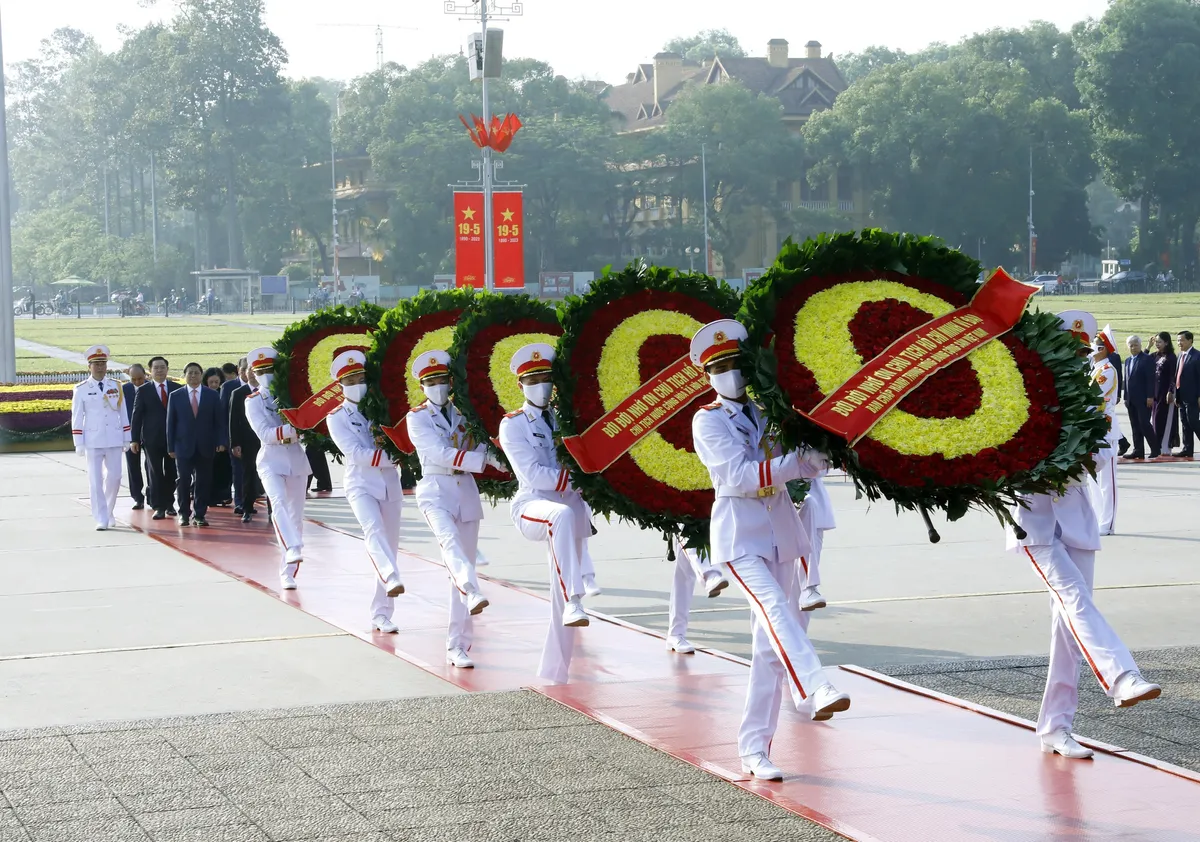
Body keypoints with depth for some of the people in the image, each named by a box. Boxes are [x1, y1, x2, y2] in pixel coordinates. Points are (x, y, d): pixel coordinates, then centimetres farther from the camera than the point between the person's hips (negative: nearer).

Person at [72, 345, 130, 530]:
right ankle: (101, 519, 0)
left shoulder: (116, 386, 7)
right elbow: (76, 418, 0)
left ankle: (108, 513, 25)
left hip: (114, 440, 2)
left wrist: (126, 439, 6)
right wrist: (79, 443, -5)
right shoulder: (81, 390, 0)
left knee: (114, 477, 5)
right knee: (95, 480, -3)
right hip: (93, 441, -2)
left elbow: (123, 413, 9)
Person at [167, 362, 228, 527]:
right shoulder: (175, 396, 5)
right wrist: (171, 447, 0)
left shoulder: (213, 395, 6)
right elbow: (170, 423, 5)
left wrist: (221, 441, -5)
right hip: (183, 446, 0)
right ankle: (184, 514, 10)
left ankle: (199, 515, 8)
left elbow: (219, 421, 5)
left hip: (205, 447, 1)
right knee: (183, 481, -1)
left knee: (203, 482, 1)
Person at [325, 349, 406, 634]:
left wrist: (386, 443, -17)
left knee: (390, 546, 5)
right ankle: (391, 579, -55)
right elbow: (356, 454, -12)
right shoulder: (337, 418, -1)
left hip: (390, 484, 4)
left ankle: (381, 614, 12)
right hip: (361, 485, -4)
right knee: (374, 528, -32)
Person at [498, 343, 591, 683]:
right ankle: (574, 601, -48)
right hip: (531, 507, -5)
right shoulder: (513, 425, 0)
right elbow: (533, 474, -11)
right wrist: (574, 477, -18)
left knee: (561, 599, 2)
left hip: (568, 511, 5)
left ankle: (553, 675, 10)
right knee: (562, 515, -41)